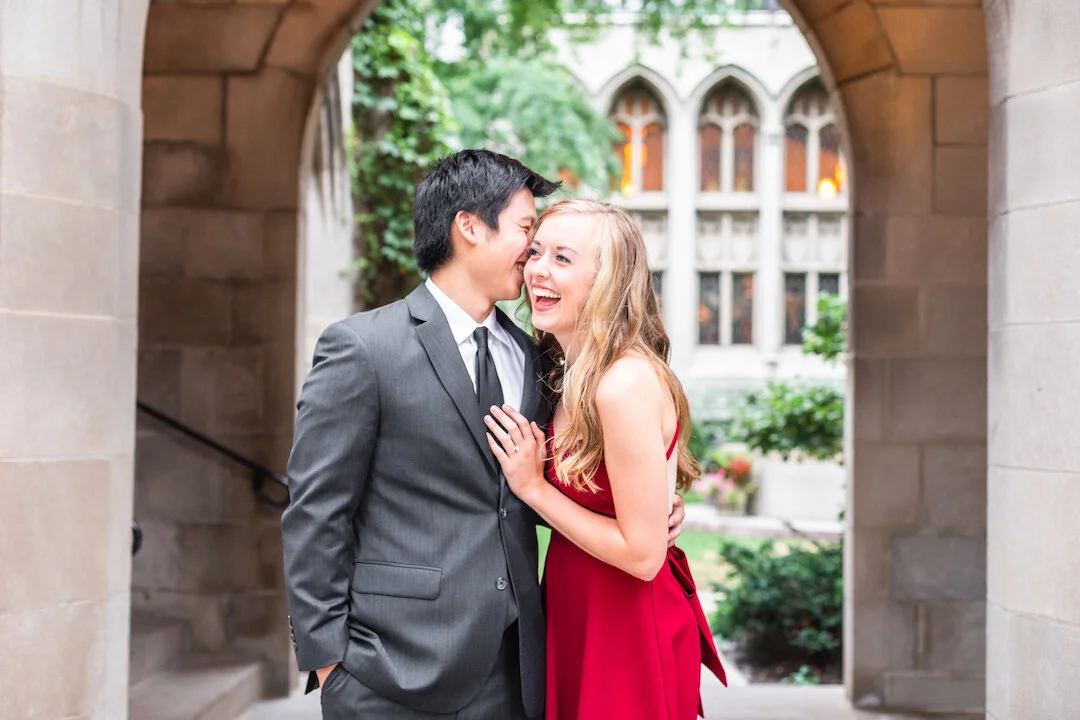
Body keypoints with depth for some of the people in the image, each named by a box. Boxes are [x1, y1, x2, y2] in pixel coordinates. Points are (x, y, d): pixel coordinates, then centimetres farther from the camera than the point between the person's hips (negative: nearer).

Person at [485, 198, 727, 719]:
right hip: (577, 628, 8)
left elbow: (643, 553, -21)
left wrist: (533, 487, -17)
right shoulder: (572, 376, 4)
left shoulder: (626, 384, -23)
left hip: (629, 638, -8)